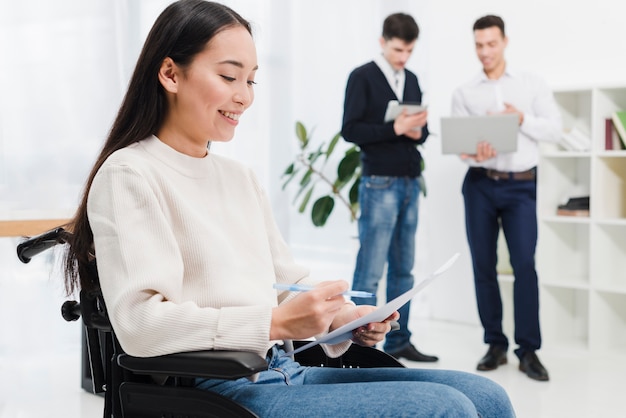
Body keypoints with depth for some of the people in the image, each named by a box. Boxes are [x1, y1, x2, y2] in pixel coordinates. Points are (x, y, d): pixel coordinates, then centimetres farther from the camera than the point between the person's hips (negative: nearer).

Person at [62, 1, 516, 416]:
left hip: (285, 375, 8)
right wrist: (276, 323, -23)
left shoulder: (241, 177, 18)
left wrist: (342, 317, -3)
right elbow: (140, 322, -17)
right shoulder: (129, 176, -6)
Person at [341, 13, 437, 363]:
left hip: (411, 182, 7)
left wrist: (417, 132, -6)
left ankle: (398, 341, 18)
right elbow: (350, 130, -11)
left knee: (403, 268, 10)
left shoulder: (412, 80, 16)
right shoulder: (362, 77, -3)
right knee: (370, 270, -5)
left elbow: (423, 129, 18)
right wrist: (395, 128, -20)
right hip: (380, 184, -6)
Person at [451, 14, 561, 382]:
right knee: (483, 266, 4)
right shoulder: (464, 93, 8)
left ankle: (529, 350, -1)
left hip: (521, 186, -2)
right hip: (480, 185, 2)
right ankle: (496, 344, 15)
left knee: (524, 264, -9)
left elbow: (554, 129, 1)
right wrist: (474, 155, -21)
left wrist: (522, 119, -16)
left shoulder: (533, 84, 6)